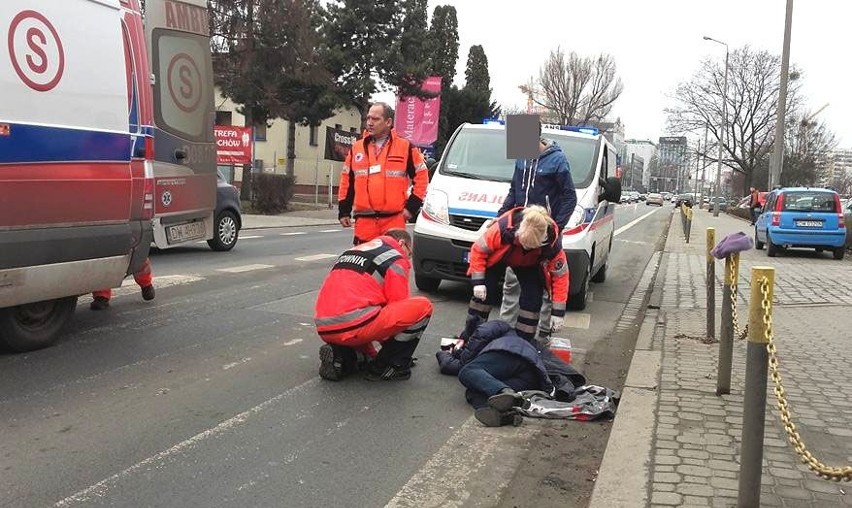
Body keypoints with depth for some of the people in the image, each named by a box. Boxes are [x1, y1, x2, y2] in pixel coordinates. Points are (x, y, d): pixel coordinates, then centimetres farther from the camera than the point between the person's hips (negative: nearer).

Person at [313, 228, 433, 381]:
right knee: (423, 306, 1)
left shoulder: (354, 250, 29)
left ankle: (339, 357, 9)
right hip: (353, 326, -9)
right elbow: (399, 306, 4)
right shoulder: (396, 258, 6)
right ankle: (385, 367, 4)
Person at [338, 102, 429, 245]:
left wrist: (412, 206, 0)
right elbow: (347, 181, 17)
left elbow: (421, 176, 5)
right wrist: (344, 211, 13)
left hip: (394, 219, -2)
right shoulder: (357, 148, 12)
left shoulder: (406, 147, 2)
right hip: (364, 220, 3)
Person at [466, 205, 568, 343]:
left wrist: (558, 311, -24)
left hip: (528, 265, 1)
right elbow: (478, 249, -27)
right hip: (498, 258, -1)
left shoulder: (552, 244, -38)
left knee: (532, 300, -13)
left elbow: (560, 275, -25)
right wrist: (478, 282, -29)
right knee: (484, 294, -8)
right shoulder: (502, 227, -43)